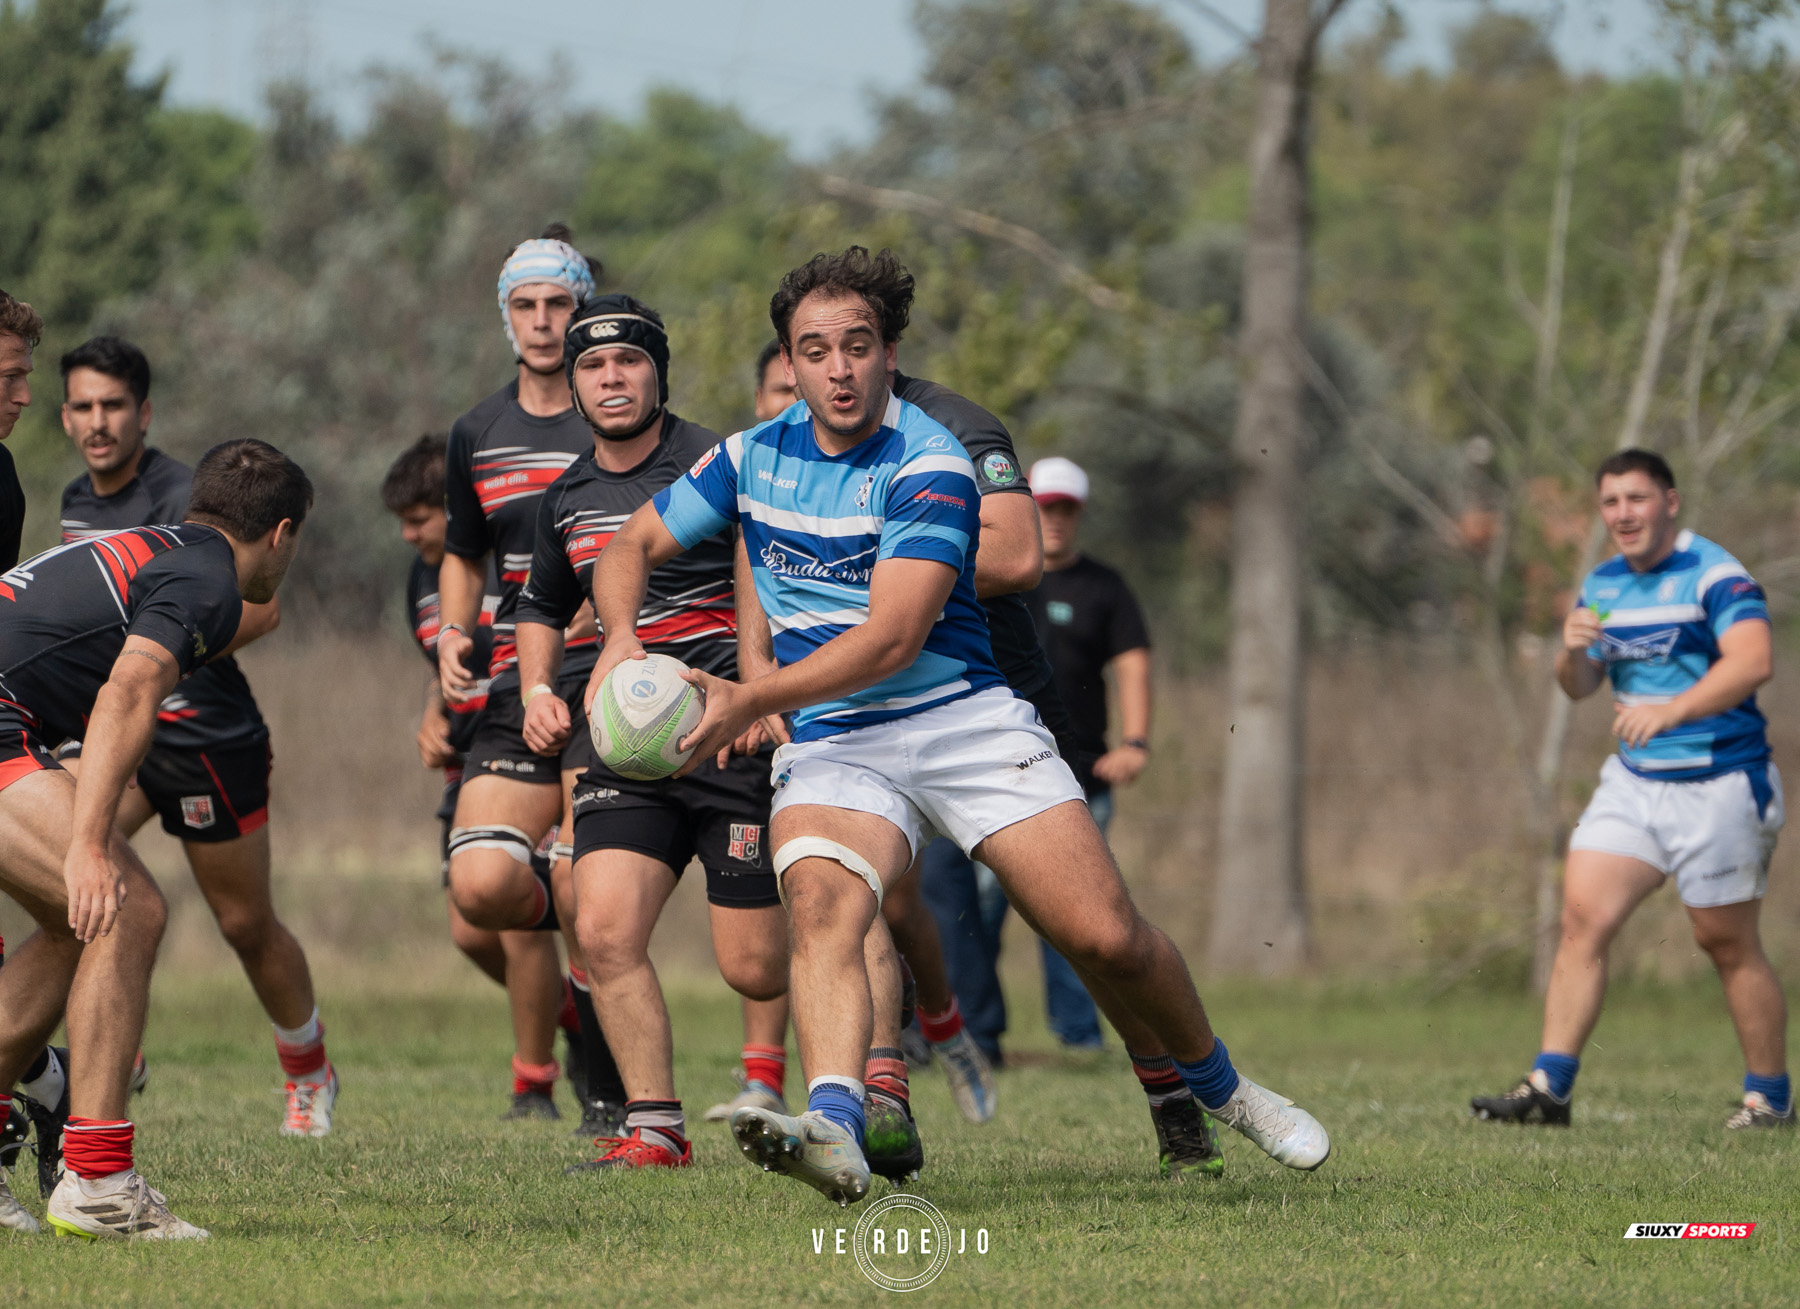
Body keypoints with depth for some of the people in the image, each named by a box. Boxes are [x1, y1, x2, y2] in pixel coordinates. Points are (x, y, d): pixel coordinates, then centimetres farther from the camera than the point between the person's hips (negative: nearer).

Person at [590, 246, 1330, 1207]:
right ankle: (834, 1130, -51)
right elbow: (632, 544, 14)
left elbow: (893, 636, -22)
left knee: (1104, 938, -7)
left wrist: (751, 700, -29)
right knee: (820, 901, -30)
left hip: (963, 721, -3)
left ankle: (1217, 1087, 24)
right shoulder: (752, 458, 5)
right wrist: (621, 640, -8)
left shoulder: (929, 467, -13)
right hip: (831, 746, 3)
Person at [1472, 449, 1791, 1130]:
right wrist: (1573, 649, -10)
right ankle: (1549, 1087, -6)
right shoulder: (1603, 586, 11)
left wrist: (1672, 711, -39)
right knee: (1582, 919, -6)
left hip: (1718, 786, -6)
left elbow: (1752, 660, -27)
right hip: (1633, 783, 6)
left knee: (1729, 945, 0)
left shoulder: (1715, 575, -12)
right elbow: (1578, 686, 14)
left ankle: (1770, 1098, 14)